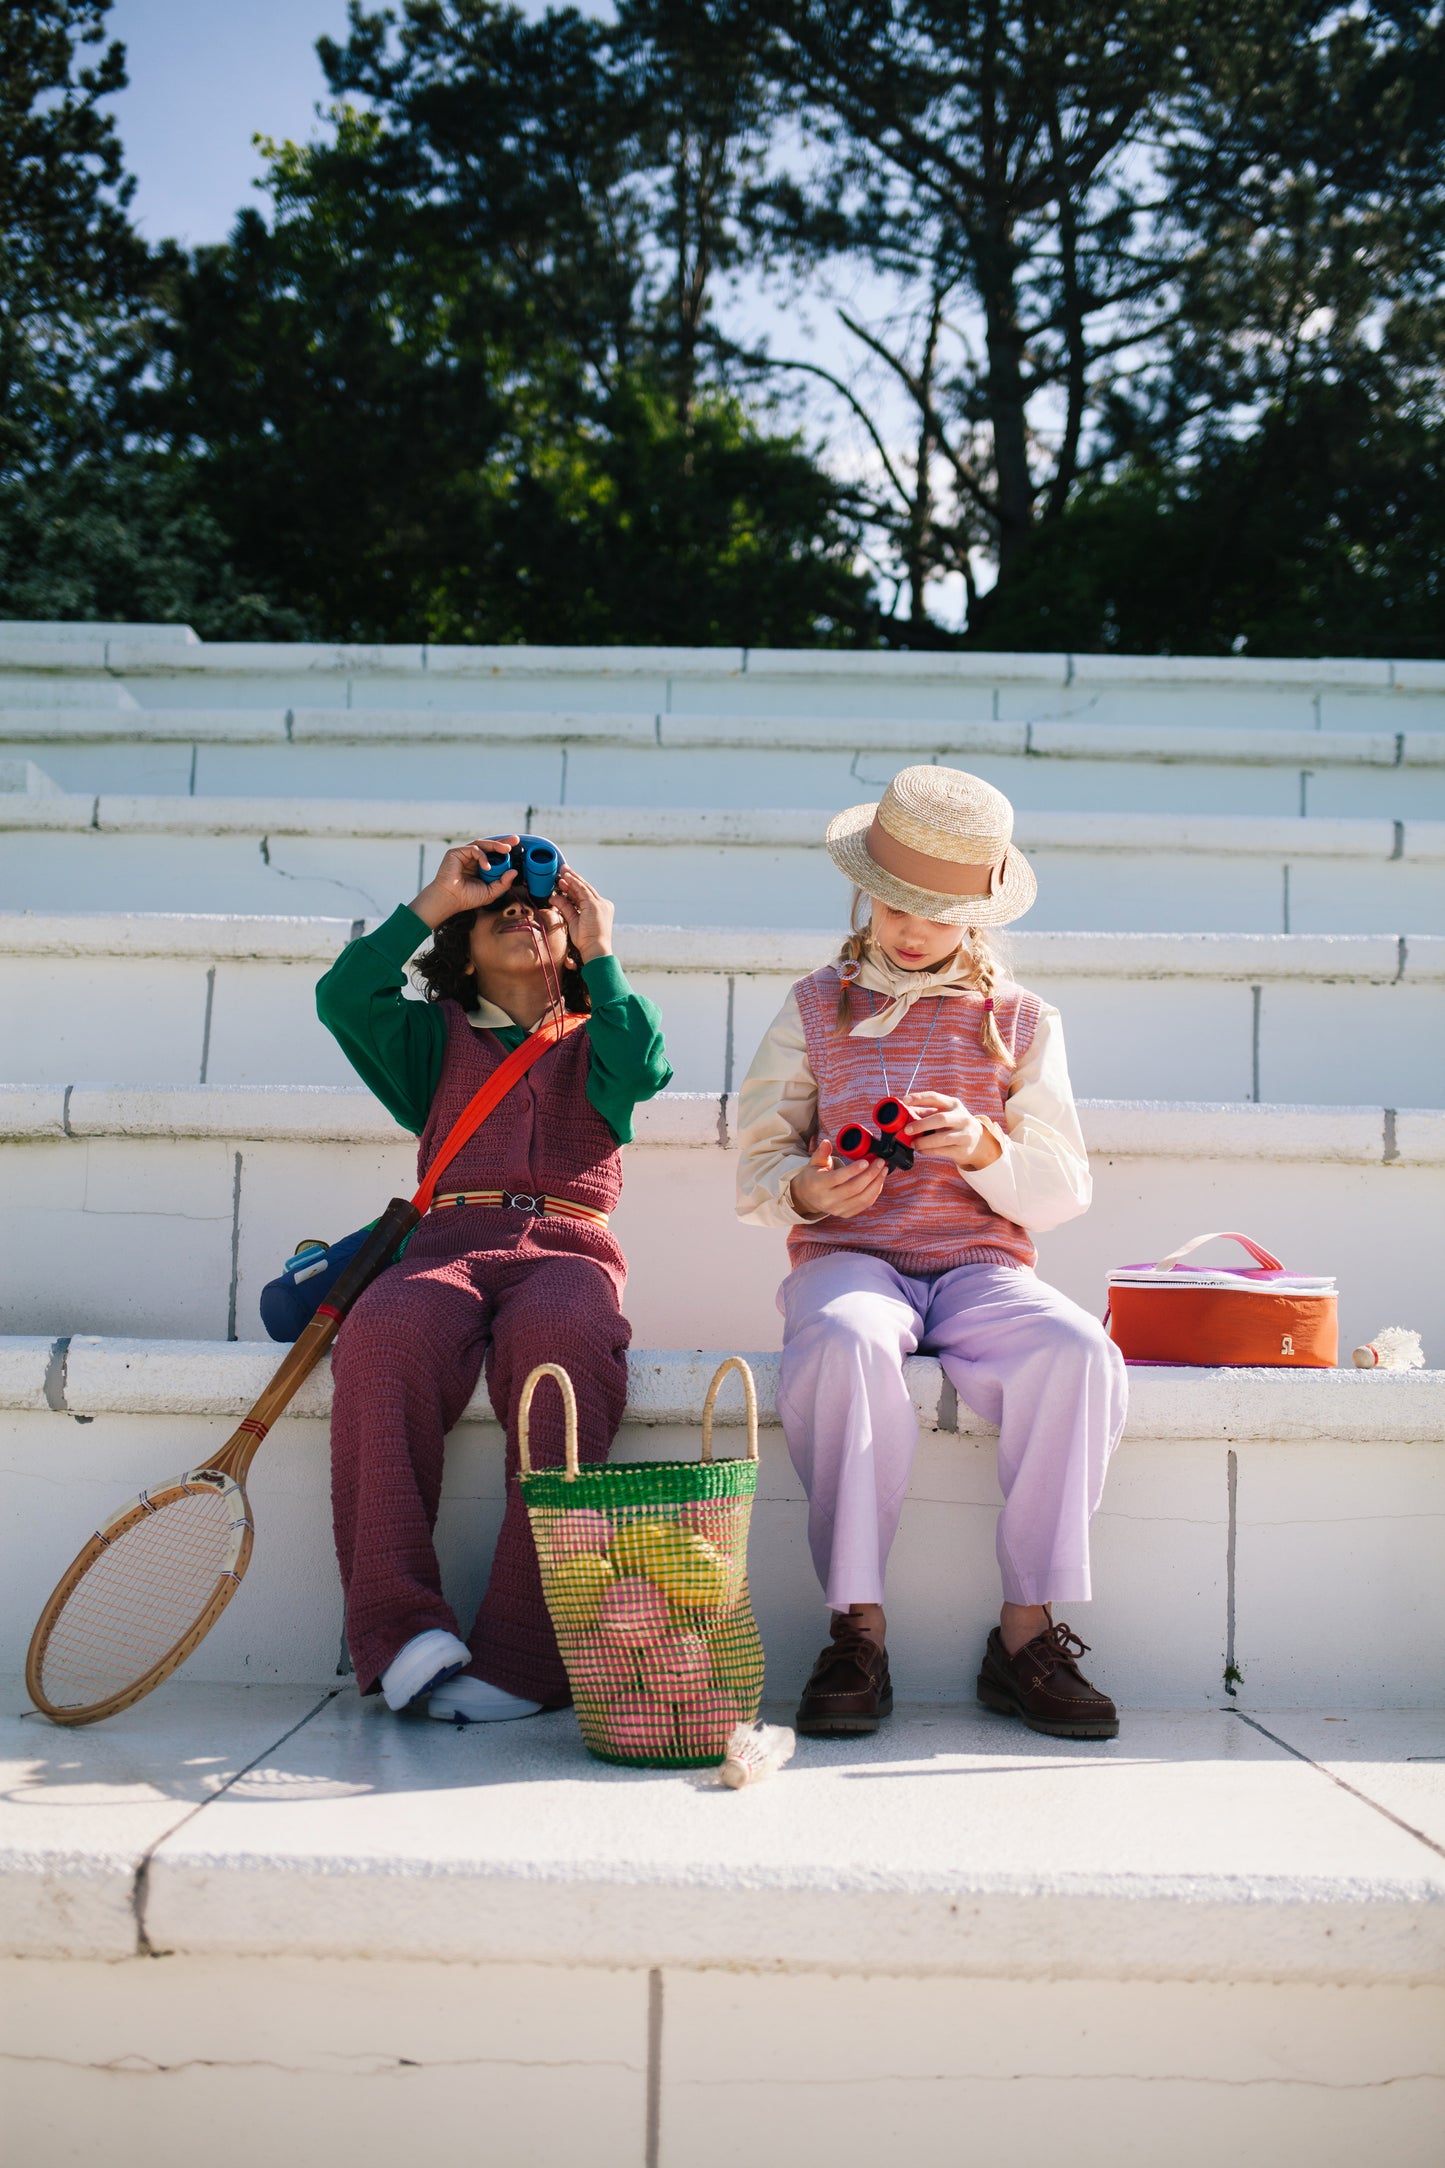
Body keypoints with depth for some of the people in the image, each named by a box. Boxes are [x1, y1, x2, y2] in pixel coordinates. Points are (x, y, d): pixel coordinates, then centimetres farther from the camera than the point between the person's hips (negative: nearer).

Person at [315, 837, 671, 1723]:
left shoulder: (595, 1041, 26)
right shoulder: (436, 1039, 27)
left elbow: (642, 1068, 0)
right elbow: (343, 997, 7)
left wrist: (598, 952, 10)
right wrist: (435, 900, 11)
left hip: (566, 1249, -1)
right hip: (451, 1247, 1)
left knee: (560, 1336, -40)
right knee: (388, 1332, -37)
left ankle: (523, 1655, -39)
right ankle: (399, 1629, -36)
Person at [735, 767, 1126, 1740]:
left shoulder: (1021, 1019, 15)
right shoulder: (816, 1009, 14)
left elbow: (1065, 1192, 9)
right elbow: (755, 1168, 10)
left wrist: (986, 1147, -13)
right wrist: (806, 1190, -14)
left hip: (981, 1266, 1)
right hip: (847, 1258, -1)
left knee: (1079, 1351, -31)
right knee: (846, 1345, -37)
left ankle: (1028, 1632, -20)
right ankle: (858, 1628, -27)